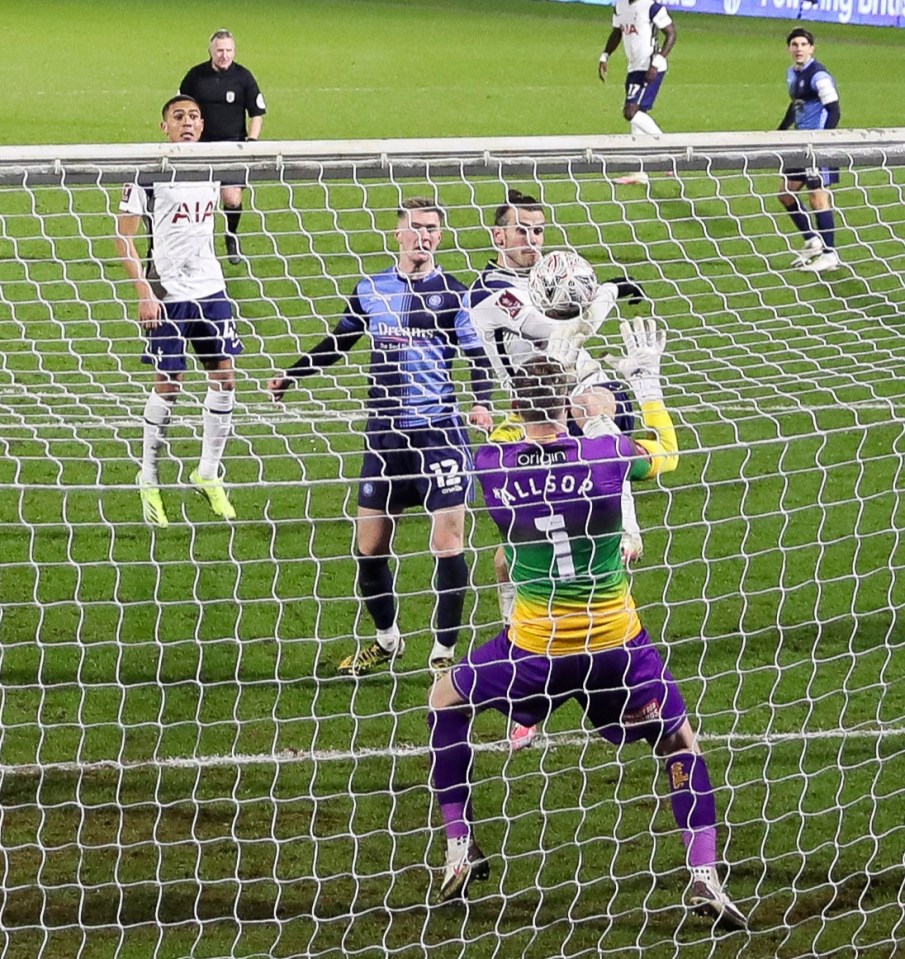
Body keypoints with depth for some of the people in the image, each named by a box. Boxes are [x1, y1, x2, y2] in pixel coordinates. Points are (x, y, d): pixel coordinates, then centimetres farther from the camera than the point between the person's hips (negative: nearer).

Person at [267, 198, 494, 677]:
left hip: (440, 433, -4)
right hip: (384, 434, 4)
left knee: (448, 546, -7)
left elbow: (479, 357, -3)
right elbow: (338, 342, 23)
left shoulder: (453, 294, -1)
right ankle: (387, 639, 28)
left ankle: (444, 651, 7)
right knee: (369, 548, 6)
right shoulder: (370, 290, 8)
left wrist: (482, 403, -21)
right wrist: (291, 375, 25)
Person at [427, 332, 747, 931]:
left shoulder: (492, 466, -8)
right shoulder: (606, 454, -11)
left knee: (446, 698, 25)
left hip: (536, 646, 0)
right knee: (680, 741, 19)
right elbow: (667, 455, 12)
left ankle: (461, 849, 22)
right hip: (615, 643, 0)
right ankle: (705, 876, 6)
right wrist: (647, 380, 22)